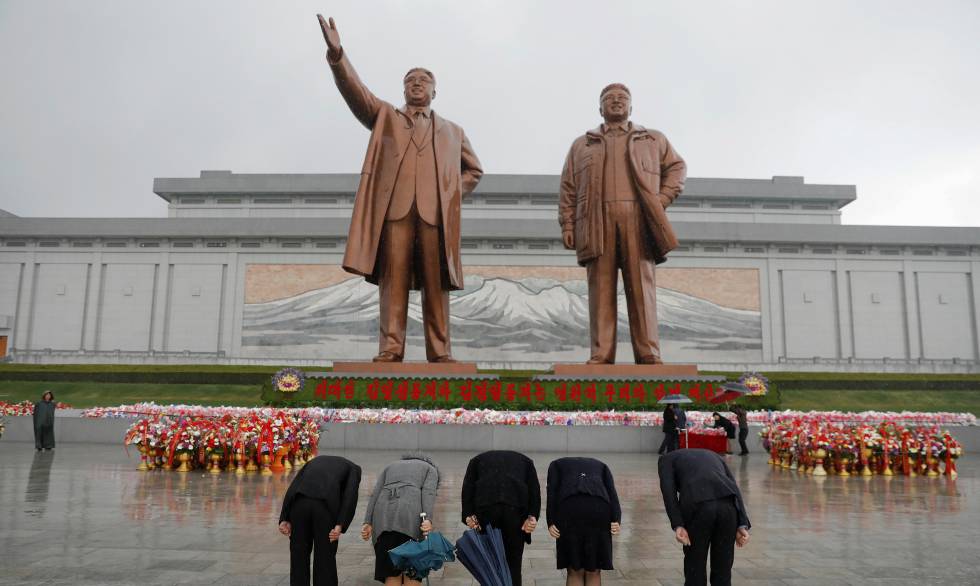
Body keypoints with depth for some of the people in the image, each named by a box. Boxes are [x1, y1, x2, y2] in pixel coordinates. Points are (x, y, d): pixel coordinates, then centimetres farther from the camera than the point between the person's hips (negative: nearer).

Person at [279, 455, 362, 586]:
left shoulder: (315, 461, 37)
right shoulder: (353, 468, 27)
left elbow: (293, 488, 19)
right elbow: (350, 496, 5)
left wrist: (284, 520, 11)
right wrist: (340, 526, -4)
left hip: (300, 502, 3)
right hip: (326, 505, -3)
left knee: (299, 555, 20)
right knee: (326, 558, 13)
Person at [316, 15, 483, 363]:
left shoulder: (451, 131, 28)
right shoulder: (385, 116, 24)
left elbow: (474, 170, 30)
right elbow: (356, 92, 8)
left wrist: (452, 193, 12)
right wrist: (336, 54, -9)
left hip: (436, 211, 1)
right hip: (394, 207, -1)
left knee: (436, 283, -4)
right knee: (393, 279, -8)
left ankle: (439, 352, -3)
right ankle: (390, 350, -9)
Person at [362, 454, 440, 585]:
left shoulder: (390, 466, 33)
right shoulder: (431, 468, 23)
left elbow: (375, 494, 17)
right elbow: (428, 492, 1)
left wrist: (368, 523, 8)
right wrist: (428, 520, -13)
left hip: (383, 517, 3)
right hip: (410, 516, -3)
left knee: (391, 571, 9)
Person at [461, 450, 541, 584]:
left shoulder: (478, 459, 29)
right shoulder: (525, 460, 30)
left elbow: (467, 487, 11)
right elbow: (534, 489, 13)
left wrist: (469, 516, 4)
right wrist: (532, 516, 4)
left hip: (485, 509, 0)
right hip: (516, 509, 0)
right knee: (513, 565, 11)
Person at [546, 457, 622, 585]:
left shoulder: (557, 464, 31)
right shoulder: (600, 465, 35)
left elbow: (552, 491, 10)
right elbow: (611, 491, 14)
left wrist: (551, 522, 1)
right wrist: (616, 520, 2)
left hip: (570, 508, -1)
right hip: (599, 508, 1)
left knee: (575, 571, 13)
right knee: (594, 571, 15)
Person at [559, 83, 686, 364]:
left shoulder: (653, 139, 23)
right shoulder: (581, 145, 23)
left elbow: (677, 167, 21)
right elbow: (568, 188, 15)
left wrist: (663, 199, 4)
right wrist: (567, 225, 3)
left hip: (638, 220, 0)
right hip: (597, 223, 0)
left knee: (642, 287, -7)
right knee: (601, 289, -6)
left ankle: (648, 355, -7)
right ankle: (601, 355, -7)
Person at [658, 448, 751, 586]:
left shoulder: (667, 460, 27)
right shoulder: (713, 455, 39)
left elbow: (669, 491, 5)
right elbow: (735, 489, 21)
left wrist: (677, 526, -3)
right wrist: (742, 525, 11)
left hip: (697, 505, -3)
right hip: (728, 504, 3)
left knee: (695, 568, 17)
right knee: (722, 570, 20)